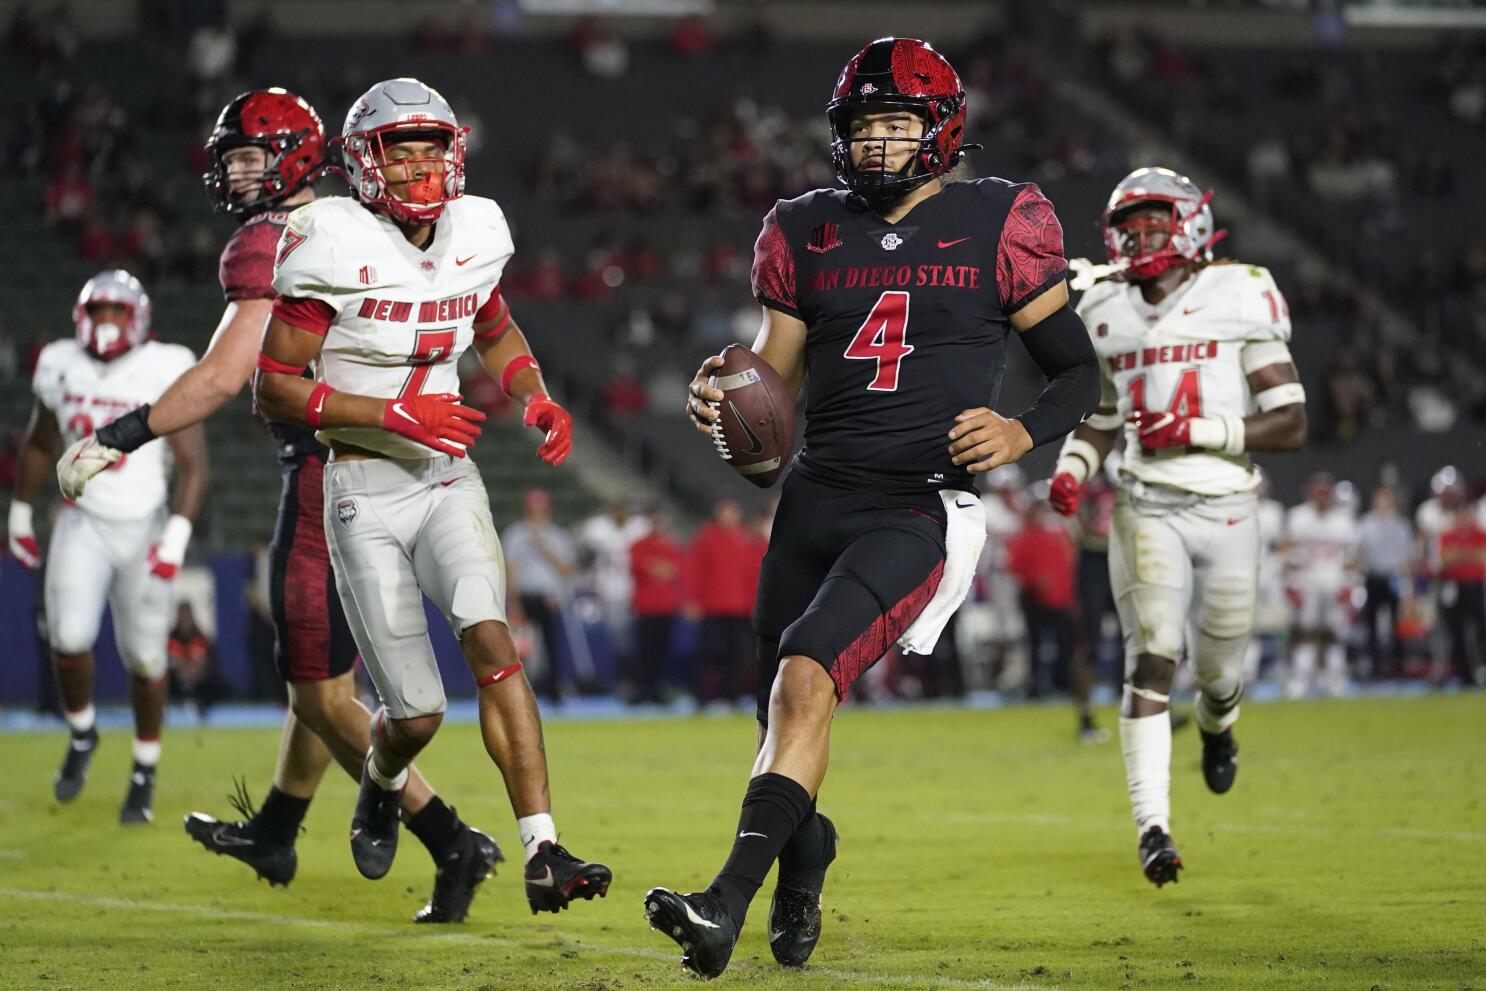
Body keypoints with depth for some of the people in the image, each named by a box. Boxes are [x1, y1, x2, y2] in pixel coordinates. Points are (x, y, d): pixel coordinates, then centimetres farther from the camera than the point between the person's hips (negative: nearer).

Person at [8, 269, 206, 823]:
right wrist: (20, 516, 19)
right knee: (70, 637, -17)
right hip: (83, 523, 2)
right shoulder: (63, 367, -1)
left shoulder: (166, 373, -11)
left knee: (145, 658, 2)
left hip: (142, 528, -2)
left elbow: (194, 468, -9)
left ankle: (145, 776, 21)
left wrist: (176, 538, -18)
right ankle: (82, 733, 12)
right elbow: (38, 446, 17)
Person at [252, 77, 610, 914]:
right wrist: (394, 415, -21)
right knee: (417, 712, -1)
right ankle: (382, 783, 38)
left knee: (491, 638, -22)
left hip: (448, 477, 3)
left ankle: (545, 854, -26)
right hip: (365, 490, -3)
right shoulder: (335, 247, -13)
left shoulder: (473, 235, 3)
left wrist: (539, 400, 3)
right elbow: (275, 385, -12)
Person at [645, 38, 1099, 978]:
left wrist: (1023, 433, -13)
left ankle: (728, 903, -31)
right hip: (817, 500, 5)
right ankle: (804, 864, 43)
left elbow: (1080, 372, 6)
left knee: (804, 676, -25)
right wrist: (721, 397, -9)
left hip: (921, 511, -5)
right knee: (785, 720, 10)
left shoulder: (998, 227, 0)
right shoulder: (809, 232, 10)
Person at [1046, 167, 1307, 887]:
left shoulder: (1239, 300, -6)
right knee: (1151, 657, -16)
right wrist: (1072, 469, 4)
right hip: (1146, 508, 1)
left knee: (1217, 667, 11)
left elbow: (1290, 426, -8)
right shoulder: (1109, 314, 8)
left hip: (1227, 509, -1)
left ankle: (1217, 725, 51)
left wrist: (1197, 431, -18)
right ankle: (1152, 827, -20)